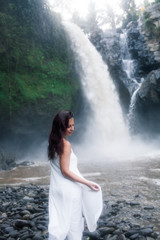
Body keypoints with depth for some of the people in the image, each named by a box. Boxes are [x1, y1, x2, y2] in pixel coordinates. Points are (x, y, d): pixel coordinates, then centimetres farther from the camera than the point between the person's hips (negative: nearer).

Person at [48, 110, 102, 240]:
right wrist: (87, 183, -18)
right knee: (74, 223, 9)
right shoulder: (66, 144, -20)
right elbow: (65, 171, -21)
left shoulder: (54, 143, 5)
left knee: (58, 222, 16)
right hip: (69, 190, -8)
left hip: (57, 188, 8)